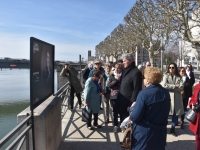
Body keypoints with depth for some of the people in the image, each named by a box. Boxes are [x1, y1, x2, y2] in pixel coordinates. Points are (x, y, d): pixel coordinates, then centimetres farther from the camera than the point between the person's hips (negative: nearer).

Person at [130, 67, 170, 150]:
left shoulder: (144, 94, -22)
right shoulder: (166, 92, 0)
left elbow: (134, 117, -21)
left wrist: (133, 107, -1)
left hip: (145, 134, -6)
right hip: (160, 133, 6)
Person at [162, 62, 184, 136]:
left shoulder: (179, 77, 7)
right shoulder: (166, 75, 1)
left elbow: (181, 87, -5)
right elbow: (164, 85, -14)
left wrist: (171, 87, -12)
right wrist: (175, 86, -11)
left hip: (176, 97, 3)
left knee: (176, 113, 9)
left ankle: (173, 128, 24)